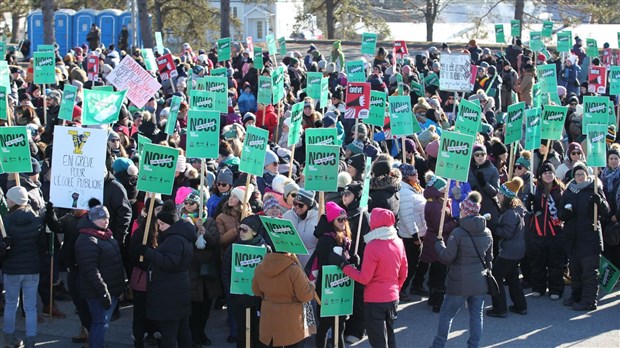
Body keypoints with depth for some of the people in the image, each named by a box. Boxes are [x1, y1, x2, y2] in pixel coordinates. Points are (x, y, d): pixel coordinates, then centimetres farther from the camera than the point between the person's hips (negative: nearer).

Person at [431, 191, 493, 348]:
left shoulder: (458, 233, -17)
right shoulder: (487, 233, 2)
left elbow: (447, 257, -13)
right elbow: (489, 258, 12)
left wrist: (439, 242, 3)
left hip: (460, 283, -5)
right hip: (479, 282, 5)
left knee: (446, 314, 9)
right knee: (477, 315, 12)